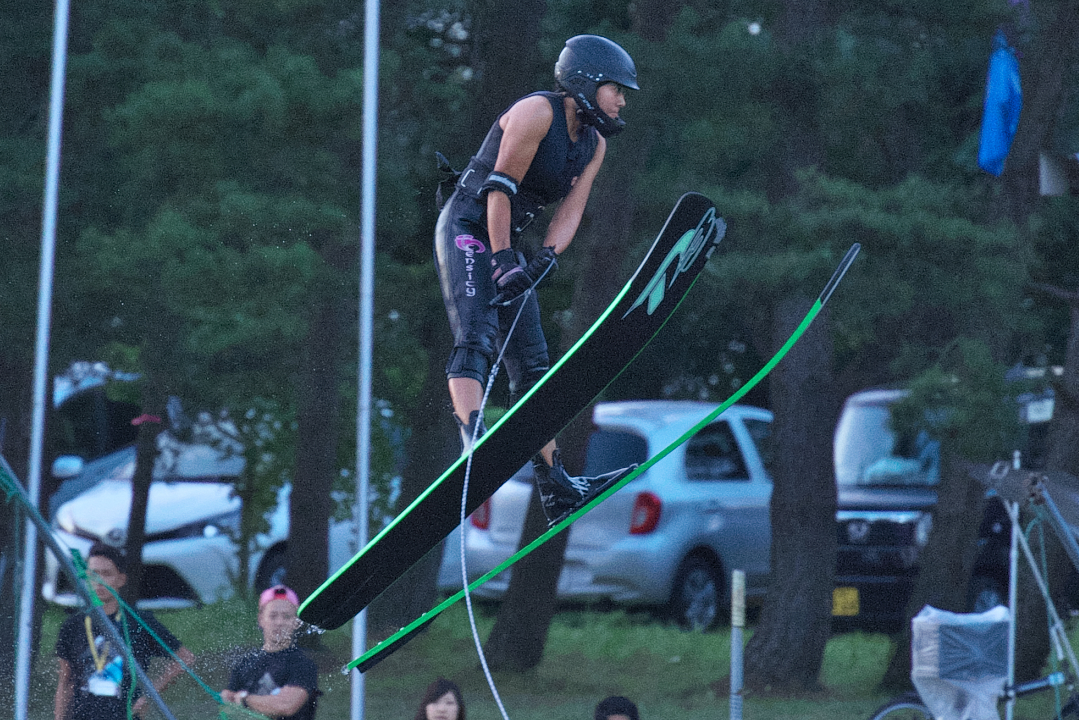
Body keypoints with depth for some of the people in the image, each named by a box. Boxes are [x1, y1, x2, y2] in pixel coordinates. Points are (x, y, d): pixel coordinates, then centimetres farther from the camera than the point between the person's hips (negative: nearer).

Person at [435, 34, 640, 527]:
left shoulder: (594, 143, 10)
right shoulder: (537, 112, -15)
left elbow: (571, 210, 3)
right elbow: (501, 185, -19)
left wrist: (545, 259, -16)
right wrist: (502, 260, -23)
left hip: (506, 243, 9)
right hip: (467, 230, -9)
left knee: (531, 364, 8)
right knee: (475, 338, -27)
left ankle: (555, 489, 9)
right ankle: (475, 445, -45)